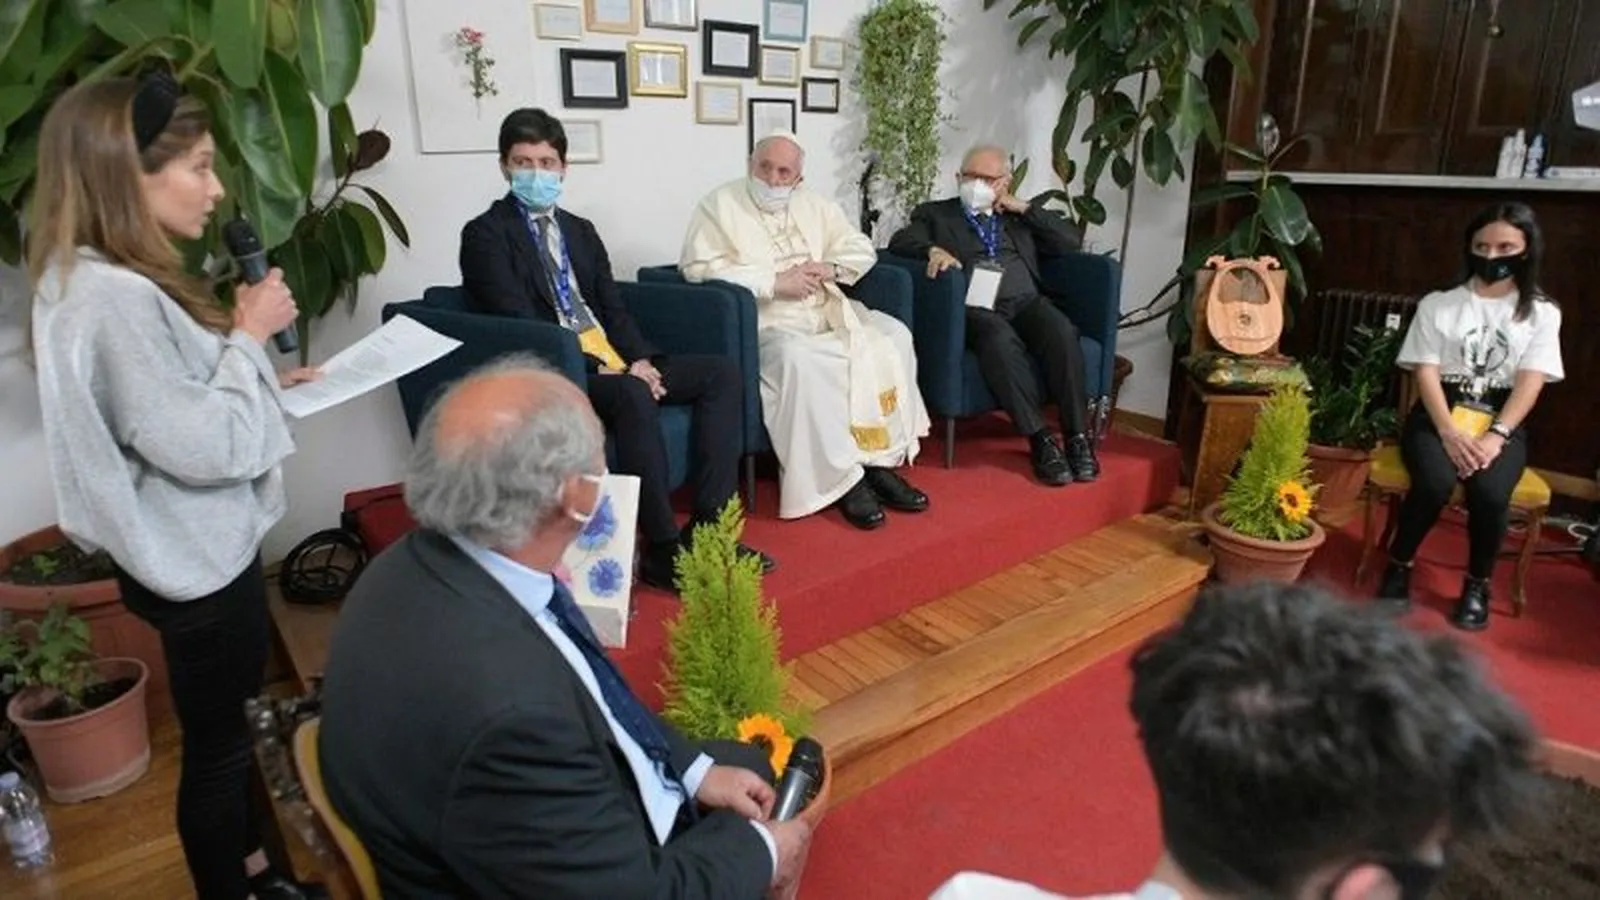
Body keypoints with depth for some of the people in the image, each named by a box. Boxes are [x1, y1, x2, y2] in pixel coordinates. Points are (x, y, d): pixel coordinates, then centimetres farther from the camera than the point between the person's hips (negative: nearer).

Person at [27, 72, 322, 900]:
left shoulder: (102, 279, 5)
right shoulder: (112, 299, -27)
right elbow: (206, 447, -27)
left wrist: (258, 372, 7)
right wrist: (249, 336, -17)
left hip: (201, 548, 10)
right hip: (197, 562, -10)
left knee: (231, 724, 25)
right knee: (214, 744, 10)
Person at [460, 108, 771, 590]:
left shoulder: (581, 230, 20)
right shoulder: (486, 234, -1)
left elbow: (613, 308, 15)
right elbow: (520, 325, -12)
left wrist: (639, 359, -6)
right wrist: (596, 367, -19)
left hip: (615, 360, 8)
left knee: (722, 372, -7)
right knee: (634, 395, -37)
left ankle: (707, 524, -13)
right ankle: (663, 549, -27)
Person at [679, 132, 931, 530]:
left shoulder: (815, 206, 17)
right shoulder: (721, 204, 0)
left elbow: (862, 249, 19)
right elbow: (698, 267, -13)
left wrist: (828, 268, -4)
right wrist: (774, 281, -16)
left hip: (827, 311, 6)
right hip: (765, 321, -6)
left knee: (893, 336, -14)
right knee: (798, 360, -36)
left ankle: (880, 461, -12)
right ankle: (841, 477, -25)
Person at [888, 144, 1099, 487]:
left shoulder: (1019, 216, 28)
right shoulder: (935, 213, 20)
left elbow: (1070, 242, 18)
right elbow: (899, 242, 2)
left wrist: (1024, 208, 12)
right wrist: (932, 250, -19)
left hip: (1027, 303, 3)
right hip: (977, 307, -3)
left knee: (1062, 331, -30)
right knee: (1000, 338, -37)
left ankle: (1077, 436, -26)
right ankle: (1040, 439, -33)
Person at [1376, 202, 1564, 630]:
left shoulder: (1542, 312, 7)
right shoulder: (1437, 304, 5)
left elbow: (1530, 382, -3)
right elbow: (1425, 372, -4)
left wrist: (1495, 436, -19)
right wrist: (1450, 432, -18)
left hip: (1503, 421, 1)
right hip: (1438, 415, -1)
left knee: (1490, 493, -30)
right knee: (1435, 483, -32)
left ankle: (1477, 584, -3)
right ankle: (1398, 568, -7)